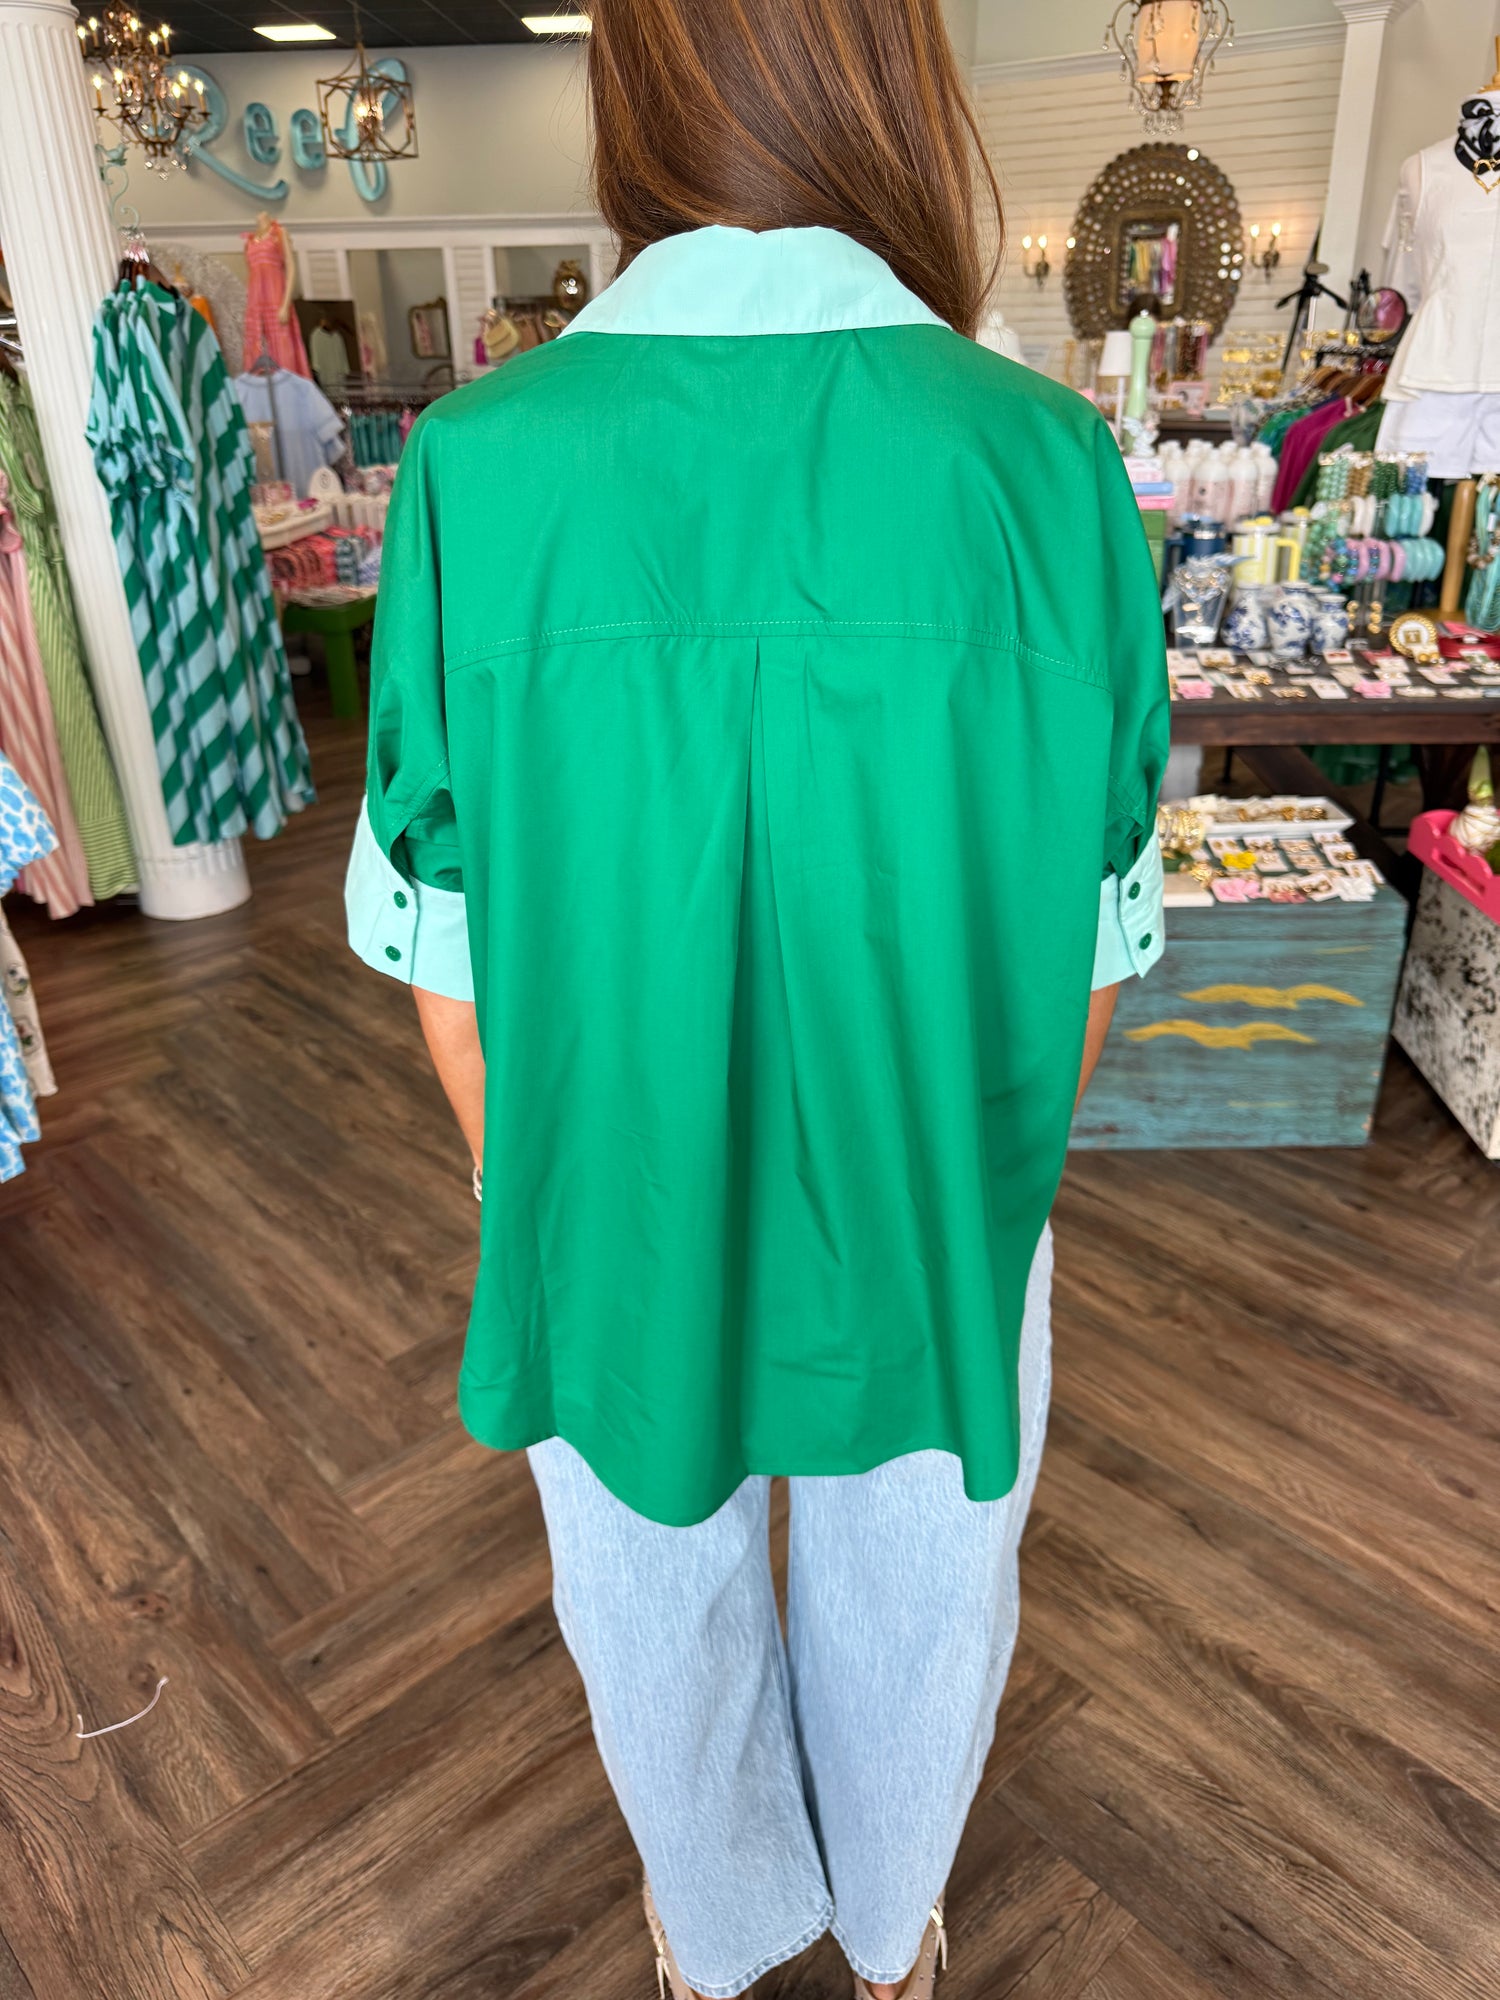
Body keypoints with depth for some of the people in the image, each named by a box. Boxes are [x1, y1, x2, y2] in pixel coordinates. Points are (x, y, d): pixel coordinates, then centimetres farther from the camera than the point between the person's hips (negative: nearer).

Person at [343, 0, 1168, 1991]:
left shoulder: (475, 472, -18)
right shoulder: (1052, 464, -16)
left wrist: (543, 1207, 8)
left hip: (617, 1240, 0)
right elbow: (1092, 950, -8)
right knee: (911, 1625, 28)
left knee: (661, 1622, 28)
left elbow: (448, 965, -11)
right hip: (937, 1235, 1)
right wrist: (979, 1191, 10)